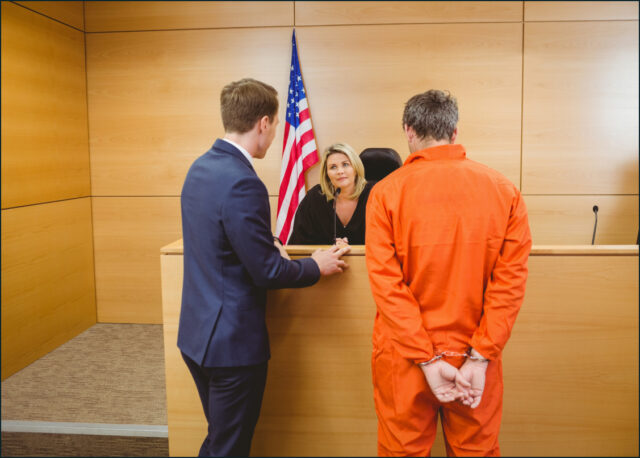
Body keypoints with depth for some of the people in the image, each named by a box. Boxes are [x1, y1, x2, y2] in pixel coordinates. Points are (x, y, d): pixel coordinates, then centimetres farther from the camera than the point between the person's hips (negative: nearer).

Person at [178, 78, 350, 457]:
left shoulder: (200, 168, 4)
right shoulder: (243, 183, -25)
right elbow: (267, 272, -21)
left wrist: (269, 243, 20)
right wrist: (317, 266, -4)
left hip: (197, 333, 9)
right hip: (233, 341, -9)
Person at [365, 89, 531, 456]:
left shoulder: (386, 192, -9)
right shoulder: (505, 190, -3)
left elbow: (386, 283, -14)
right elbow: (511, 279, -8)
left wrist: (427, 359, -11)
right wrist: (480, 358, -8)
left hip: (404, 359, -1)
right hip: (476, 358, 2)